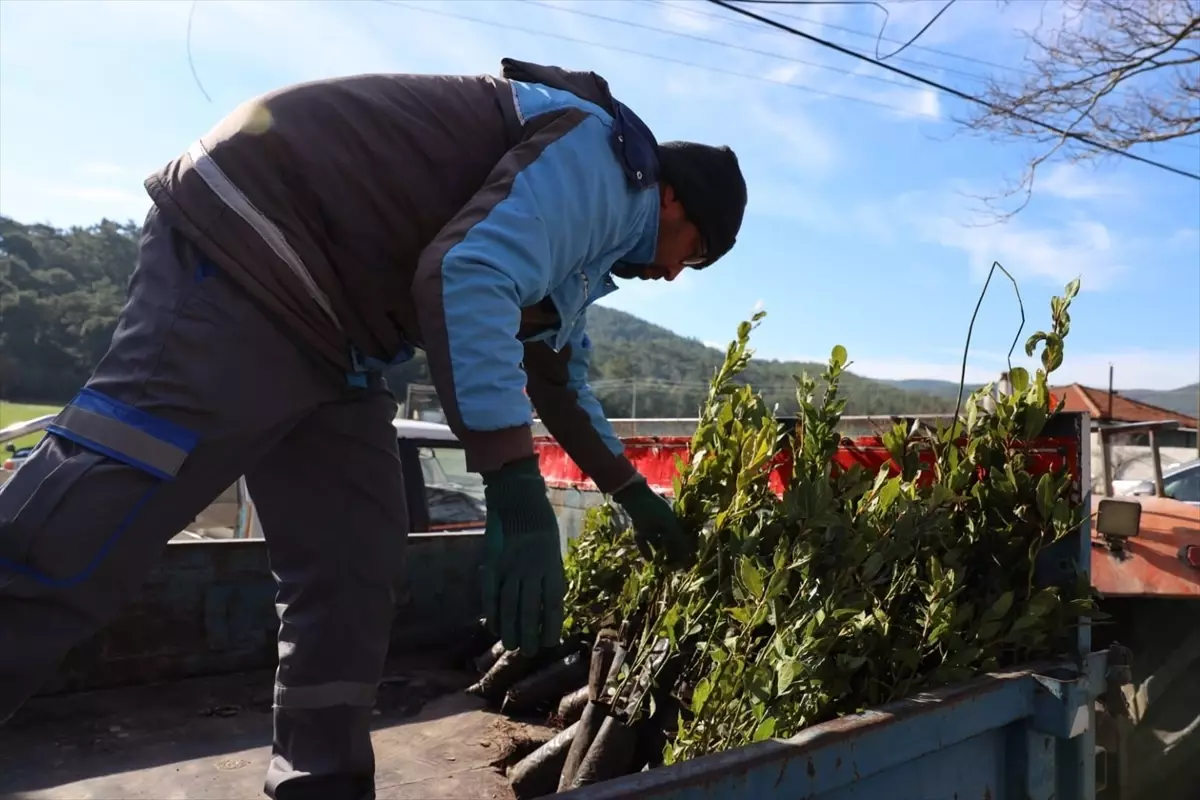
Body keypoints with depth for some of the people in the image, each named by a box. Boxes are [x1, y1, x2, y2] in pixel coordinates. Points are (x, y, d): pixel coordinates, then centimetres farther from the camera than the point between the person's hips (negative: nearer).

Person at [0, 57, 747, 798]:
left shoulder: (581, 232, 21)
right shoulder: (600, 163, -11)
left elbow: (561, 380, 30)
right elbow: (466, 276, -29)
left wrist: (637, 496, 34)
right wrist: (519, 492, -32)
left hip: (327, 319, 10)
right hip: (250, 248, -10)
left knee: (354, 563, 3)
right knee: (84, 527, -15)